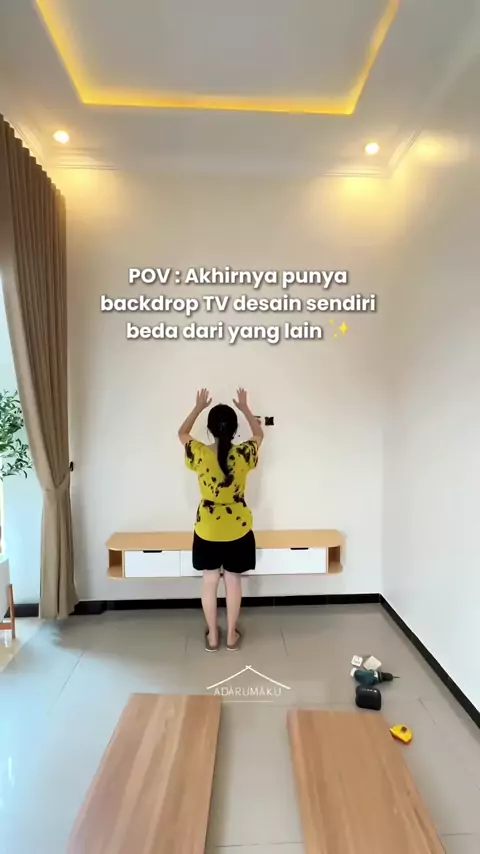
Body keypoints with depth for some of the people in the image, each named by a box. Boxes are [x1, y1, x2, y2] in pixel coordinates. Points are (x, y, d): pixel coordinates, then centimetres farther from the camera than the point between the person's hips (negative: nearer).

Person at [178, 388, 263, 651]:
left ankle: (212, 636, 29)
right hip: (238, 529, 0)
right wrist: (244, 407, 13)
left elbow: (182, 433, 5)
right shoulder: (243, 455, -16)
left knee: (210, 582, 16)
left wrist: (198, 407, 10)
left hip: (207, 530, 0)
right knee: (233, 581, 15)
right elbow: (259, 434, 6)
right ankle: (232, 635, 29)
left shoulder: (200, 454, -16)